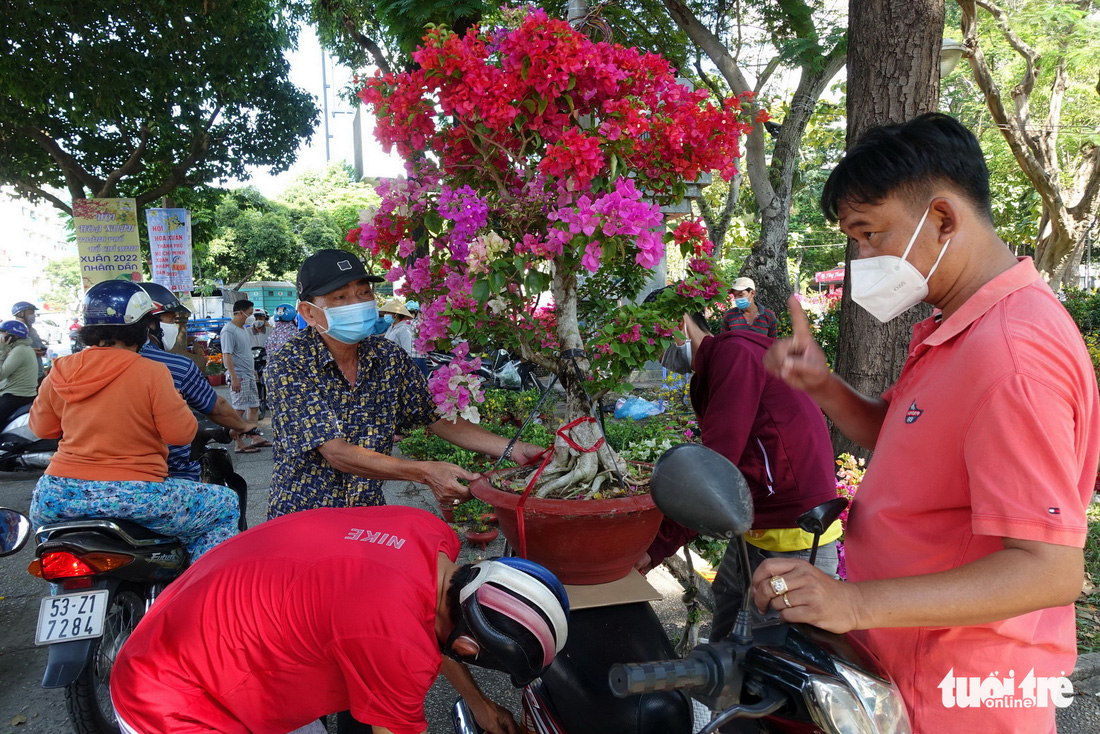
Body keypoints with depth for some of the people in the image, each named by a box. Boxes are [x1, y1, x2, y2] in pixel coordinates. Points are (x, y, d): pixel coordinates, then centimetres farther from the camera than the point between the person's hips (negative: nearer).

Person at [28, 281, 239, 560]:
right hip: (134, 499, -5)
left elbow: (41, 427, 15)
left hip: (59, 495, 5)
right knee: (225, 505, 11)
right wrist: (175, 400, 8)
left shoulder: (59, 371, 3)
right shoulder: (152, 373, -13)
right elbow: (181, 433, -9)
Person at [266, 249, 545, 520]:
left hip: (369, 513, 4)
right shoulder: (289, 365, -15)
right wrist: (425, 473, -31)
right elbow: (336, 452, -22)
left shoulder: (389, 357, -2)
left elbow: (438, 418, 2)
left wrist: (514, 449, -10)